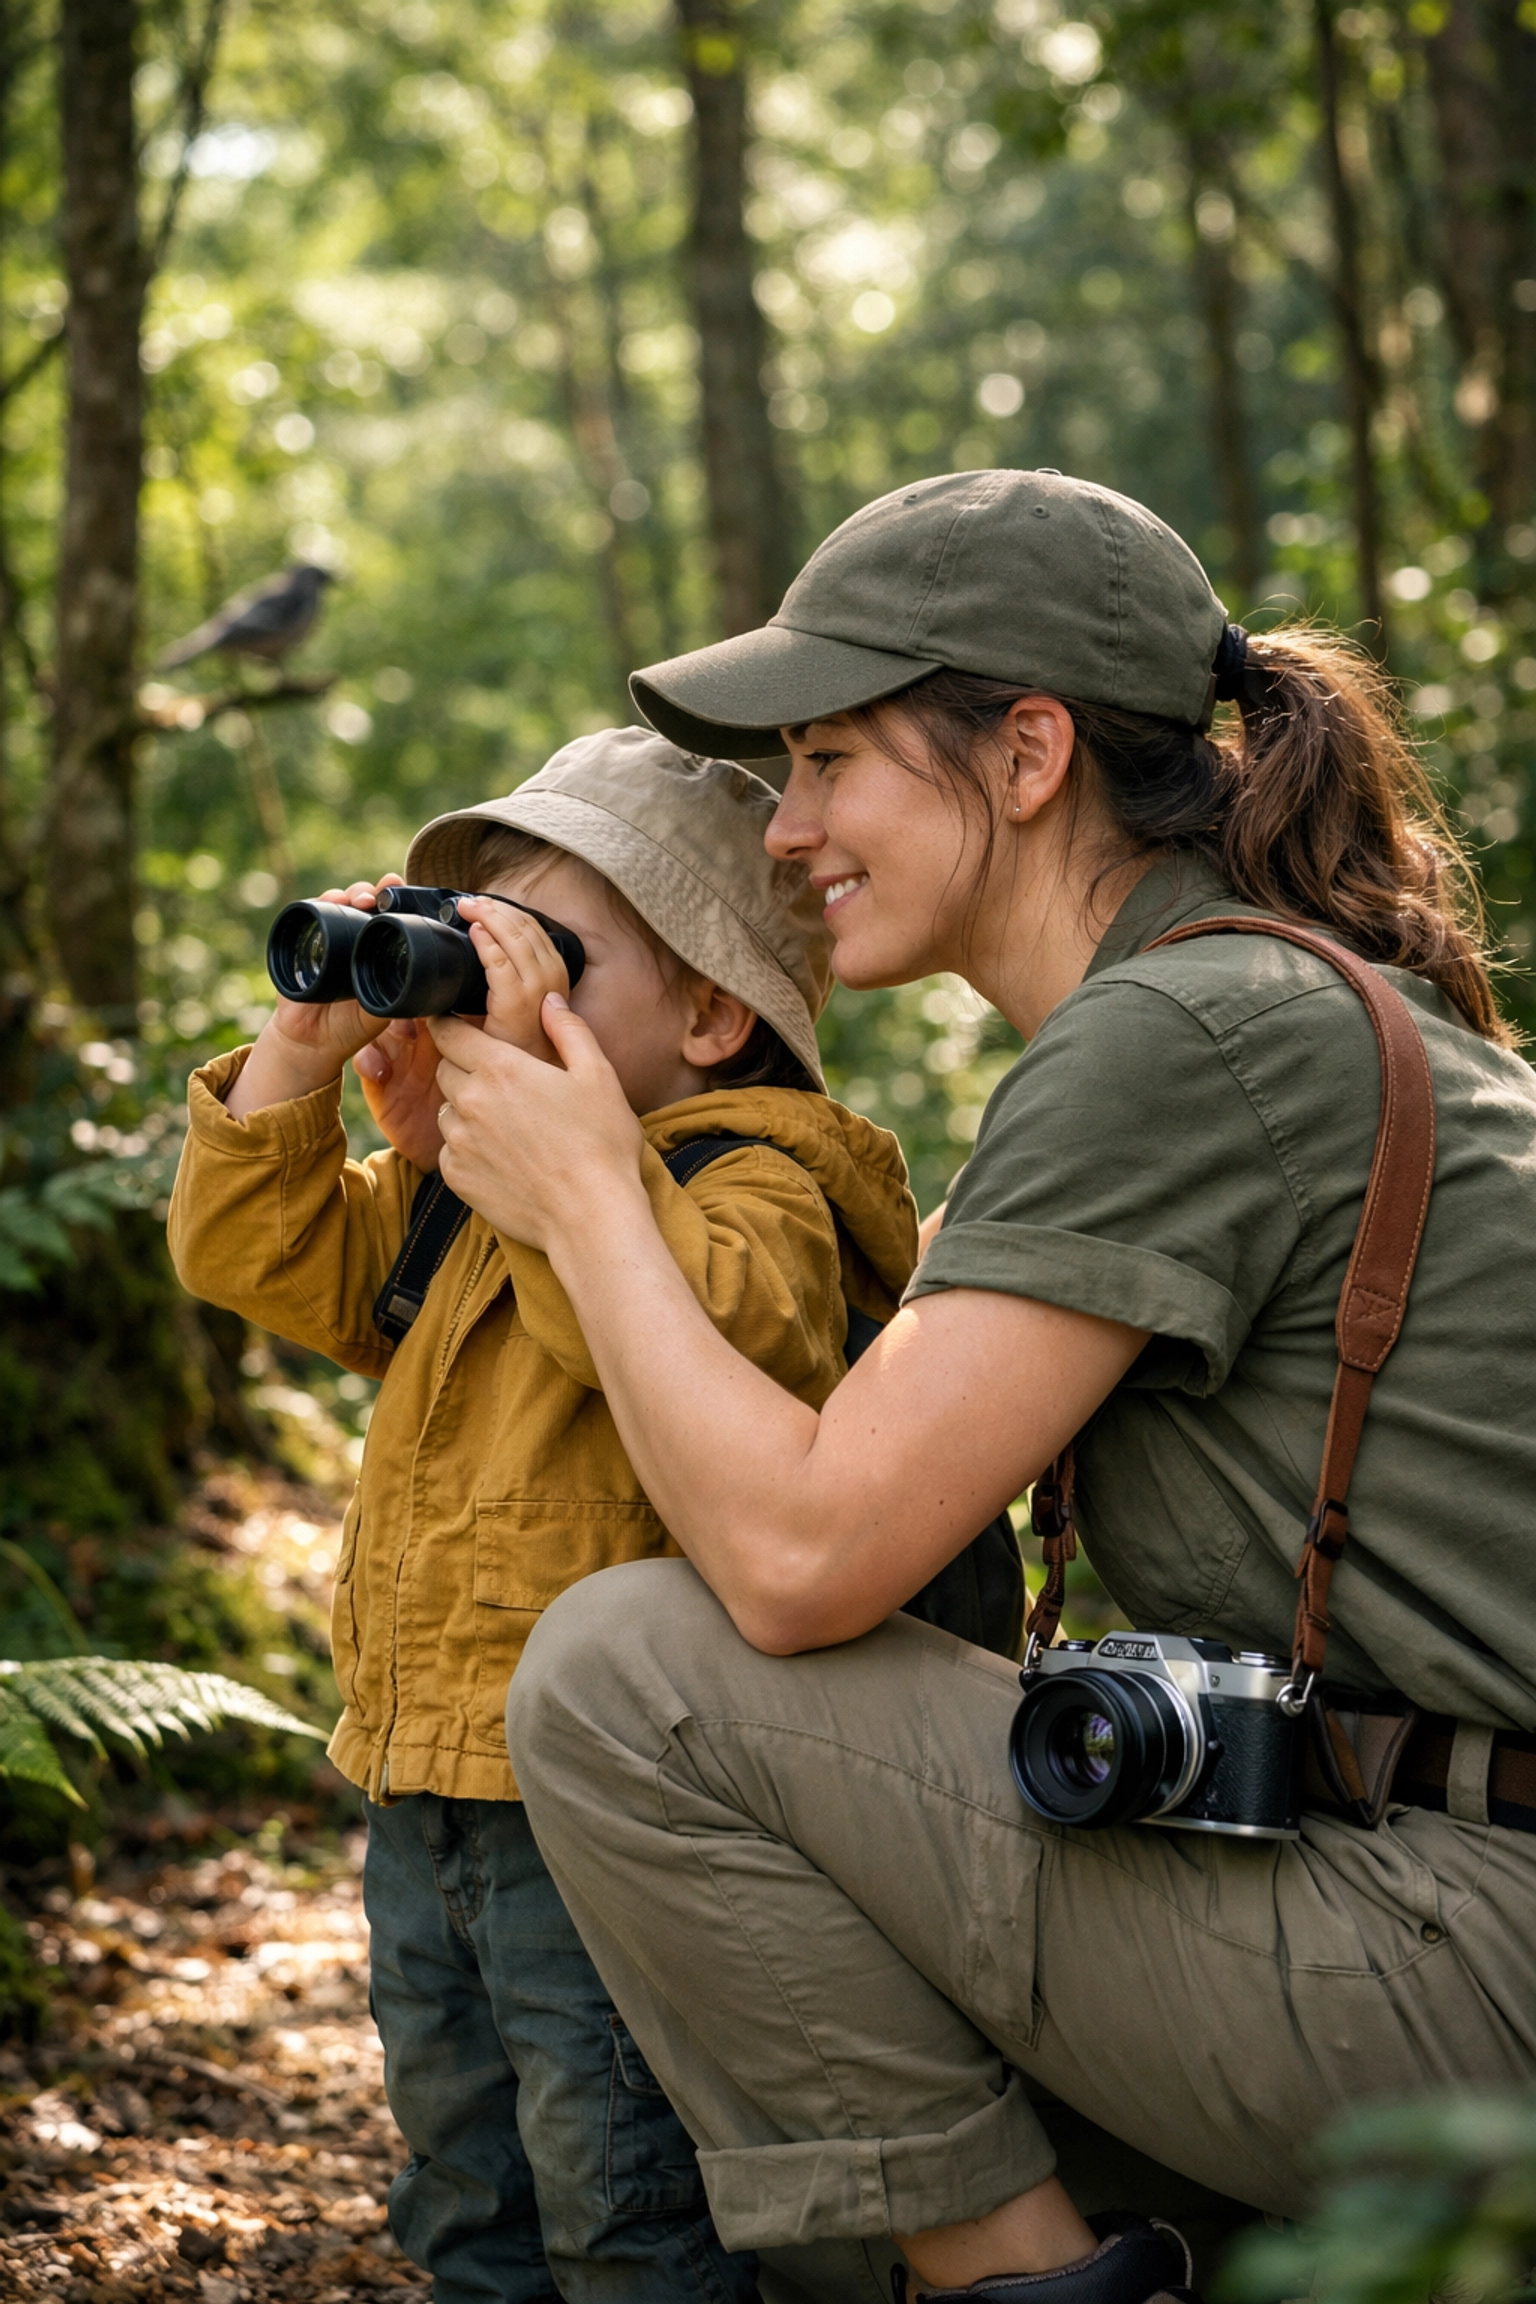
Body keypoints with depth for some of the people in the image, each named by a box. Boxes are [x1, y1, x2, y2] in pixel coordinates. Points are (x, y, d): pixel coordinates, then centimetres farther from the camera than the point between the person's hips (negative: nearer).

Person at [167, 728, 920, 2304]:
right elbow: (260, 1255, 13)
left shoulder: (754, 1191, -14)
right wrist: (310, 1047, 0)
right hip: (427, 1785, 9)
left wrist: (527, 1079, -34)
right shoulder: (453, 1200, 14)